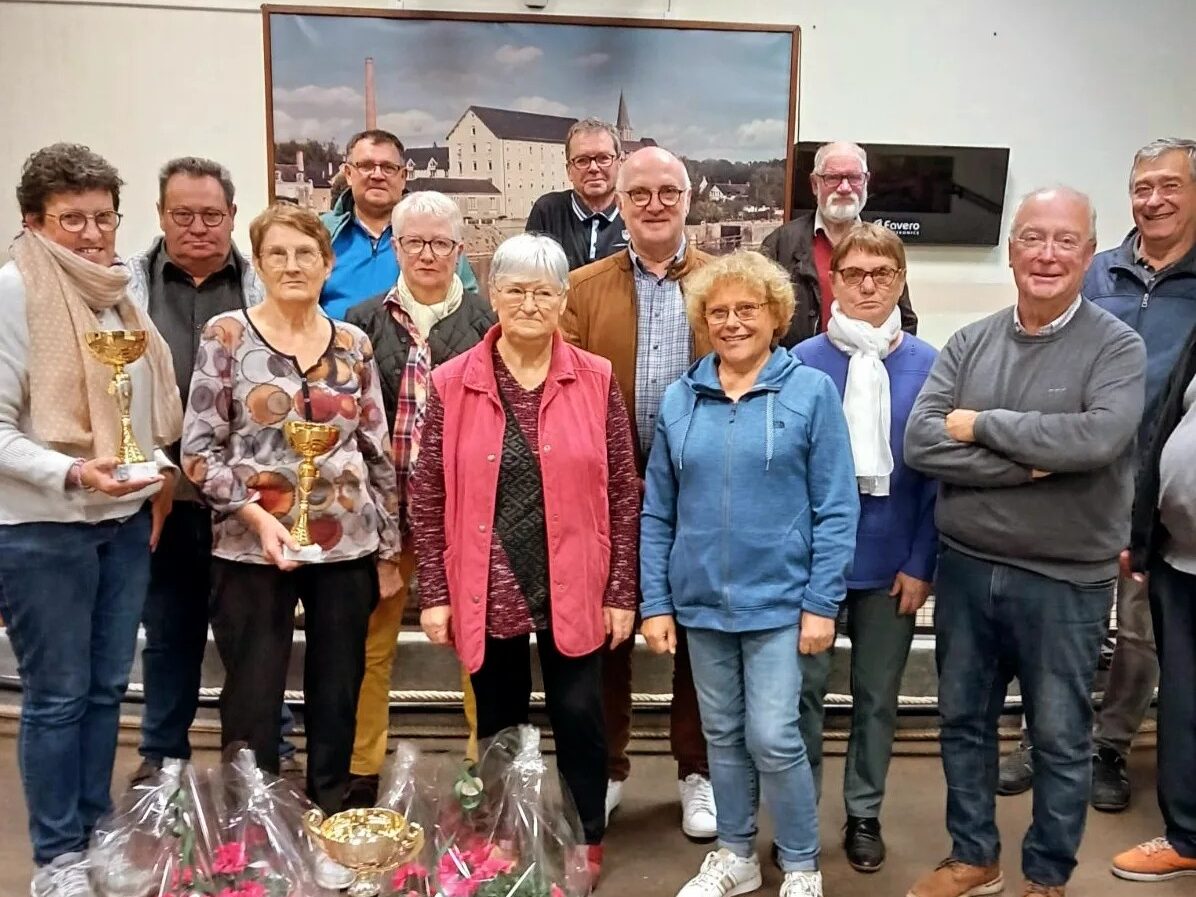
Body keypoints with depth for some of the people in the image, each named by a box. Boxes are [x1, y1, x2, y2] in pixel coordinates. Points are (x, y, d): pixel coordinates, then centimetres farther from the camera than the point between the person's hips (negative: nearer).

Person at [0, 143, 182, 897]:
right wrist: (72, 475, -26)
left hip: (128, 519, 6)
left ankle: (97, 830, 30)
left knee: (107, 686, 14)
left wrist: (162, 474, 7)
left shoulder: (120, 293, 9)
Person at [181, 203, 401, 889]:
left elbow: (380, 452, 7)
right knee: (252, 702, 5)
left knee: (337, 696, 11)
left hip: (348, 547, 3)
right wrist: (255, 514, -17)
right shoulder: (227, 335, -3)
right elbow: (200, 450, -4)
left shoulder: (354, 343, 5)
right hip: (252, 550, -2)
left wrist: (390, 549, 6)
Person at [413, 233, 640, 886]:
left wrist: (622, 591, -2)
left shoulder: (596, 379, -2)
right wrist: (434, 593, -2)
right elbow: (430, 496, 0)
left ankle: (585, 844, 32)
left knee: (578, 716, 9)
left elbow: (623, 492, -1)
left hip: (573, 589, 0)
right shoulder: (452, 384, -2)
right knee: (498, 725, 14)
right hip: (486, 592, 1)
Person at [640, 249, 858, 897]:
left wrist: (822, 602, -10)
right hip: (700, 599, 4)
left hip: (778, 598, -3)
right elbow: (657, 513, 5)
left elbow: (836, 509, -6)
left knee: (773, 738, -2)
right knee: (722, 733, 15)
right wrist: (655, 601, 2)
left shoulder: (810, 391, -6)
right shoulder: (680, 400, 3)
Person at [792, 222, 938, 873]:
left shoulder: (927, 367, -4)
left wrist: (921, 563, -5)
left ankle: (864, 814, 33)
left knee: (877, 694, 14)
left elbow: (938, 474, -1)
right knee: (802, 687, 8)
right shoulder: (800, 364, -6)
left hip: (892, 562, 1)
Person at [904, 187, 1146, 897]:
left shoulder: (1117, 346, -8)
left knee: (1061, 739, 12)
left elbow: (1099, 438, -26)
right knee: (964, 721, 17)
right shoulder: (969, 344, 2)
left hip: (1066, 582, -3)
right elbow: (921, 444, -10)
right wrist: (1027, 465, -19)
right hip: (966, 567, 4)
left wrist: (982, 424, -17)